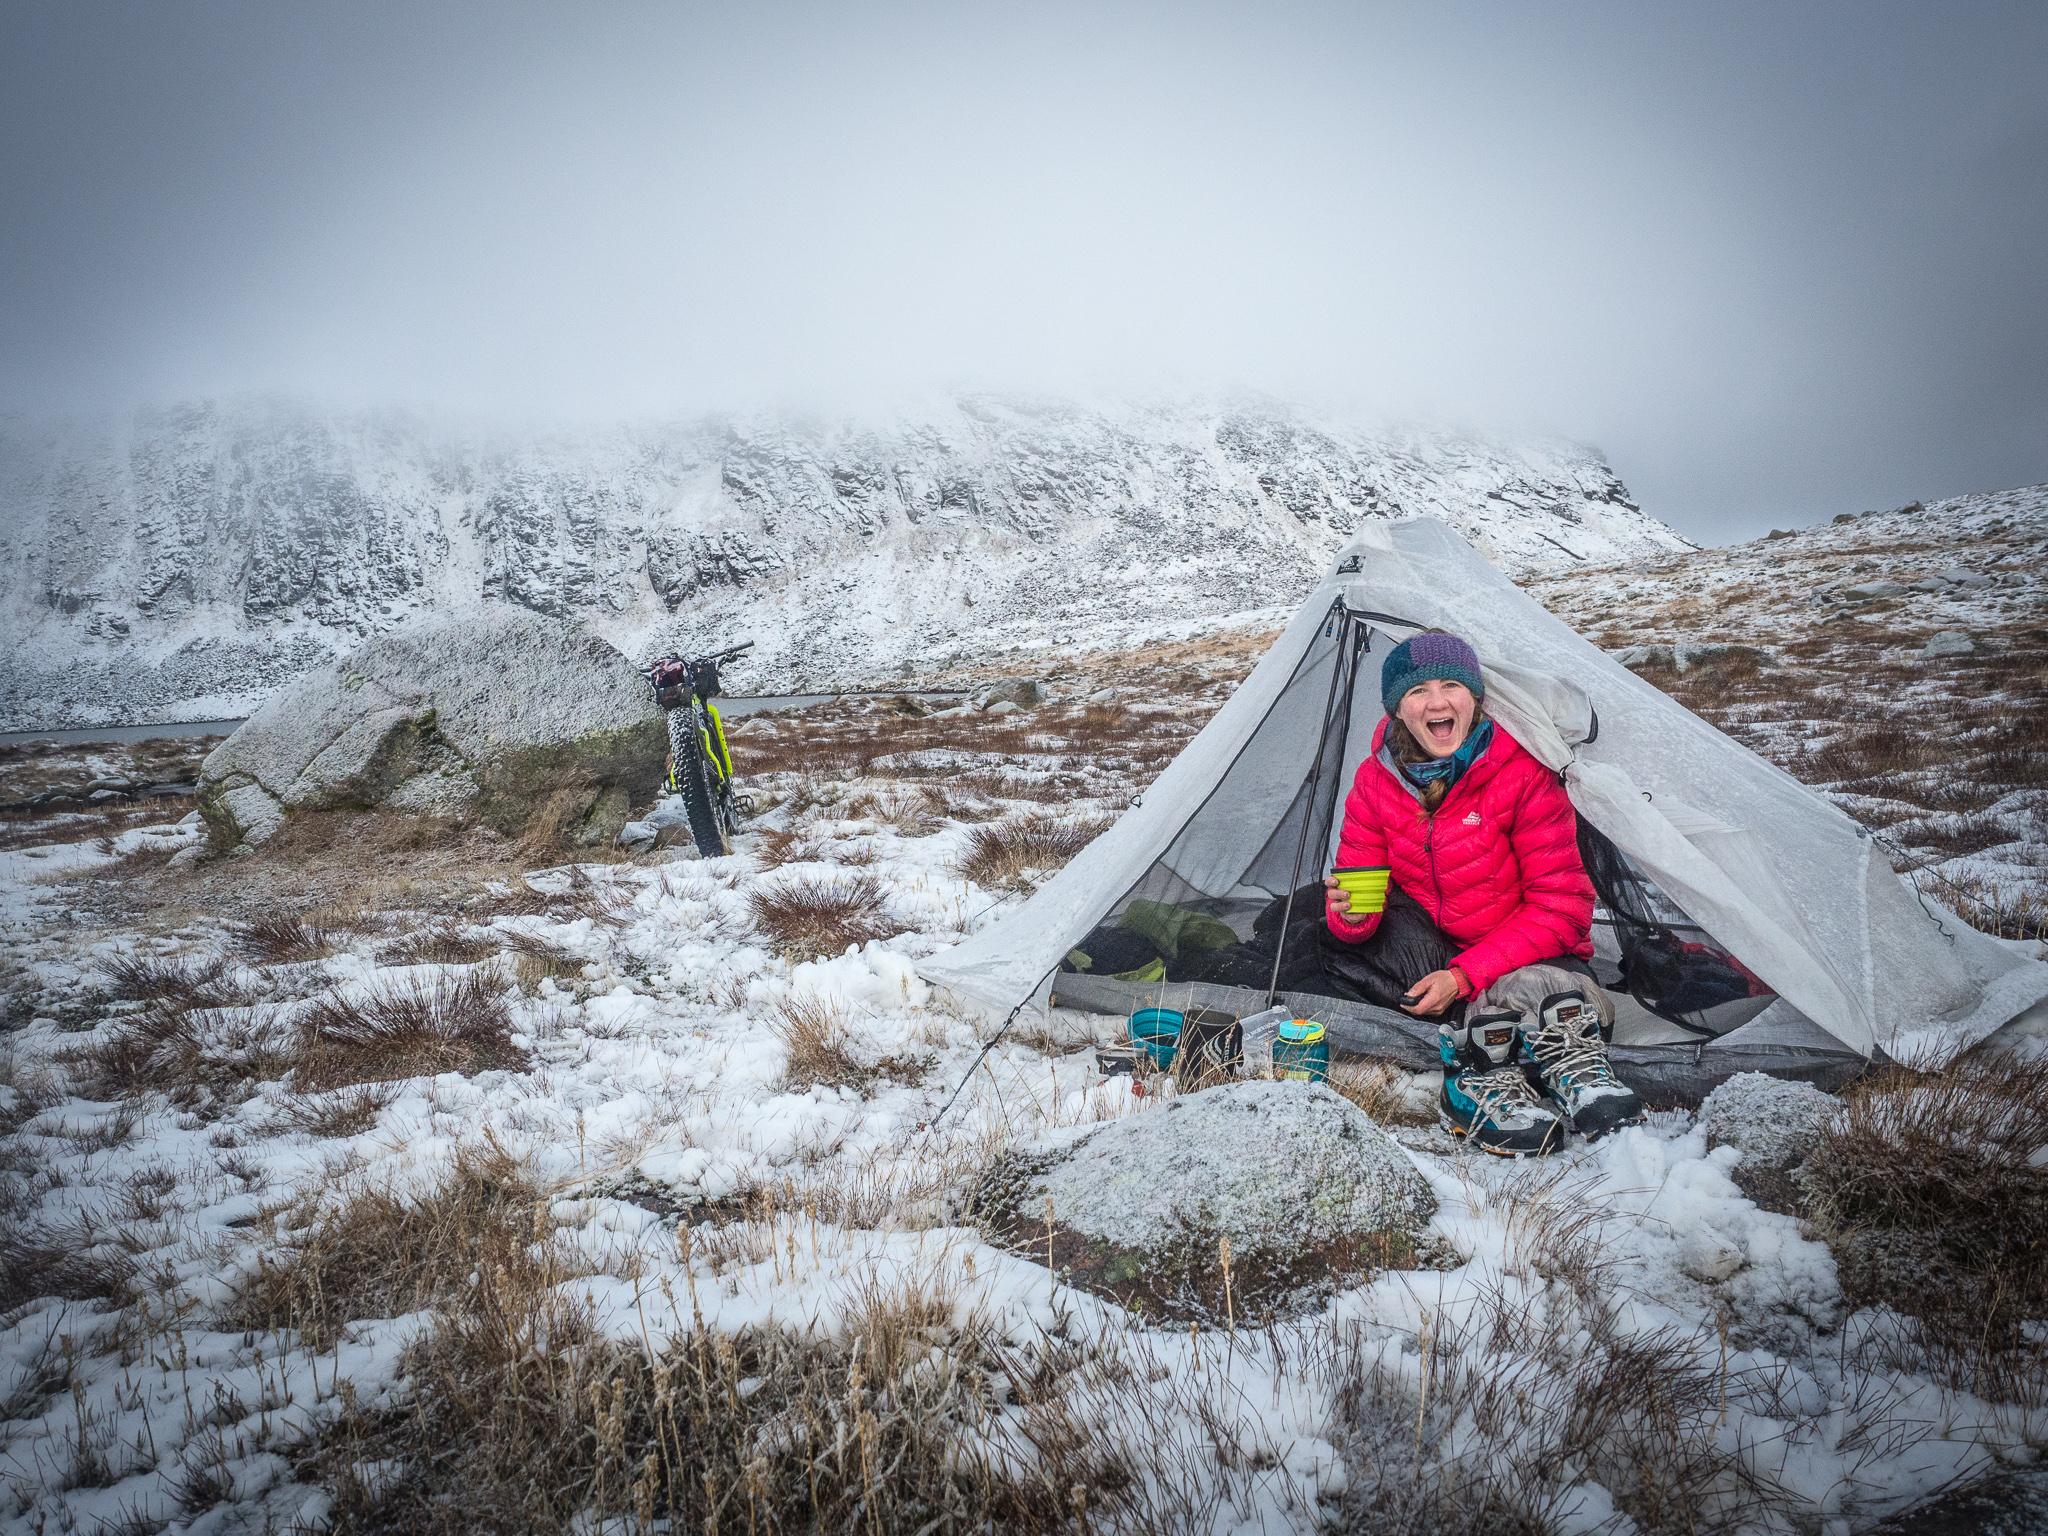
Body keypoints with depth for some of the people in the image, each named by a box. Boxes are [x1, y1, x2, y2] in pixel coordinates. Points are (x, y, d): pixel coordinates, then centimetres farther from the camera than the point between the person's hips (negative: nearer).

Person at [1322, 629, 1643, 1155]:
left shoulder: (1524, 775, -18)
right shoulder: (1376, 781, -7)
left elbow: (1560, 905, -18)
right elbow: (1356, 896, -4)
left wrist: (1466, 975, -27)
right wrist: (1351, 913, -31)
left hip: (1529, 956, -5)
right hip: (1433, 949, 5)